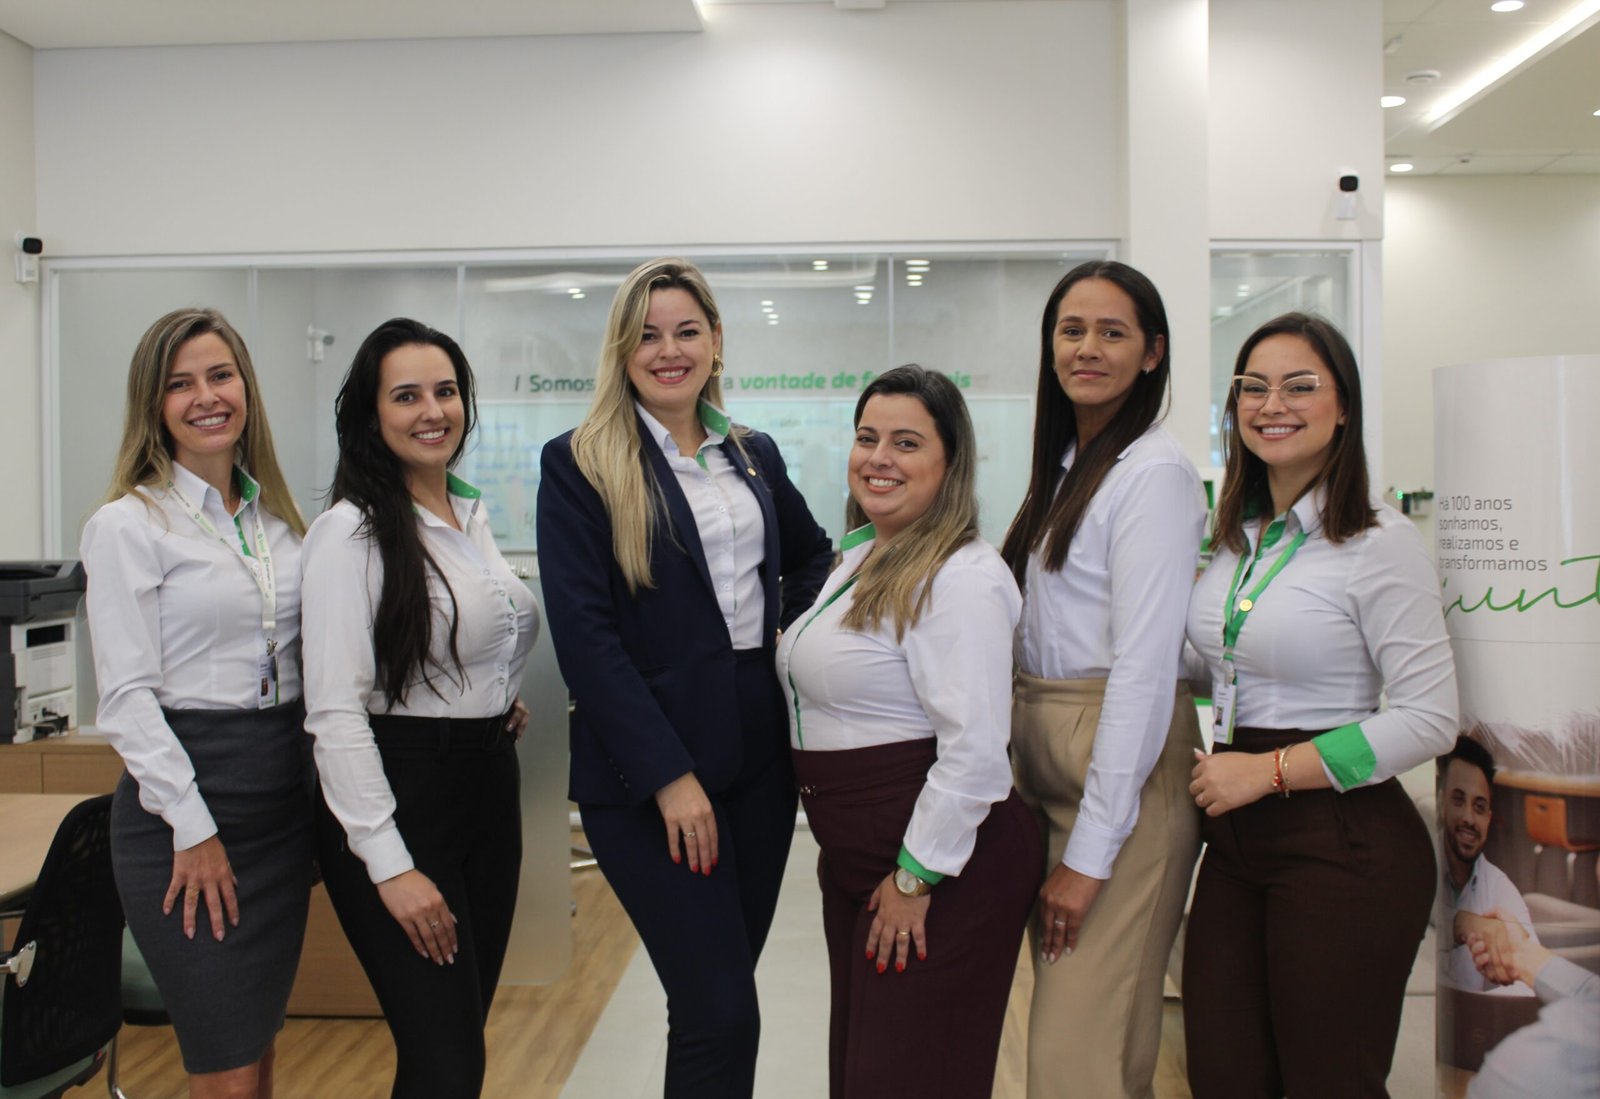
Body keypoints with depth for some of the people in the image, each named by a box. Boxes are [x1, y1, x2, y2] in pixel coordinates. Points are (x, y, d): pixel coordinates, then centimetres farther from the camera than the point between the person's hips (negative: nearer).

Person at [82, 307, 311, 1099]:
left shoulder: (276, 515, 11)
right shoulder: (126, 525, -7)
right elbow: (126, 696, -12)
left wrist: (317, 799, 7)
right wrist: (193, 826, -15)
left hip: (282, 792, 6)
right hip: (180, 799, -6)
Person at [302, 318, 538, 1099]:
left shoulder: (473, 516, 11)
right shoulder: (350, 530, -13)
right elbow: (335, 712, -18)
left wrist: (503, 700, 10)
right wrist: (390, 864, -21)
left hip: (490, 786, 8)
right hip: (401, 795, -7)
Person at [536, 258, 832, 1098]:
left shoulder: (753, 454, 11)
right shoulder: (579, 463, -5)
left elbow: (814, 558, 28)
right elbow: (583, 634, -12)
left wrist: (792, 628, 8)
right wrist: (669, 775, -16)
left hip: (759, 755, 5)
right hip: (648, 770, -5)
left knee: (716, 1000, 13)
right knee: (720, 1014, -6)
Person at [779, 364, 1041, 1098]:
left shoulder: (958, 577, -20)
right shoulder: (859, 557, 11)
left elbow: (974, 749, -25)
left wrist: (915, 879, -19)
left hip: (937, 870, -9)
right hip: (852, 861, 9)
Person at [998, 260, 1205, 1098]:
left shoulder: (1153, 473, -12)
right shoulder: (1065, 464, 14)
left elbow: (1144, 666, -18)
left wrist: (1091, 851, -18)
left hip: (1125, 769, -8)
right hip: (1043, 752, 8)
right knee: (1060, 1020, 17)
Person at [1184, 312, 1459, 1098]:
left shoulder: (1380, 541, -11)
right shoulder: (1236, 537, 10)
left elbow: (1430, 720, -15)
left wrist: (1269, 769, -17)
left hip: (1343, 847, -6)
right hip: (1236, 840, 7)